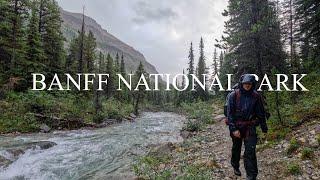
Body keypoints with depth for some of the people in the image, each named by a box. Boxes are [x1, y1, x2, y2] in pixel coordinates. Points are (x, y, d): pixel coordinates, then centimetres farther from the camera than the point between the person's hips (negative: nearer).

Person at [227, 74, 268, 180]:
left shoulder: (256, 96, -5)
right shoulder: (234, 95, -12)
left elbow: (261, 113, 5)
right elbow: (229, 113, -13)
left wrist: (264, 128, 9)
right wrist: (233, 129, -18)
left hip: (250, 127, 0)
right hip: (236, 127, 0)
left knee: (250, 151, -7)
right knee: (236, 148, 18)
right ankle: (235, 166, 43)